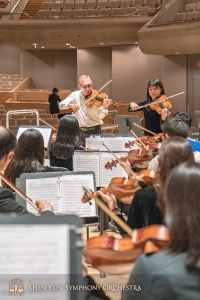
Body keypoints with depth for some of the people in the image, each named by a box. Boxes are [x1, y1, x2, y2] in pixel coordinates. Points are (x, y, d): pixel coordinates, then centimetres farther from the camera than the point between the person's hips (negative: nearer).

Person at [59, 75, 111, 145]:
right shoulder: (75, 95, 3)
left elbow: (100, 116, -14)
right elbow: (61, 105, -3)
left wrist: (105, 107, -34)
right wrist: (70, 105, -23)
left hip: (94, 131, -2)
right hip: (80, 131, 2)